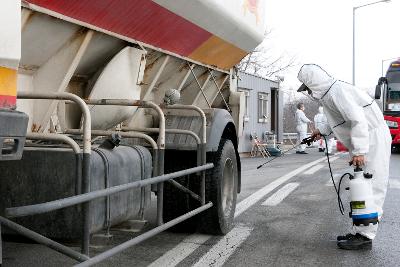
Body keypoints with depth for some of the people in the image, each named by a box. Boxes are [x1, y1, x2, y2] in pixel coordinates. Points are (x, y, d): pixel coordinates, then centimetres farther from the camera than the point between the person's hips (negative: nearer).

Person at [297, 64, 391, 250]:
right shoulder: (328, 93, 14)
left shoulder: (337, 91, -19)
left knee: (370, 189, -8)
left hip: (372, 139, -11)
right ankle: (360, 232, 18)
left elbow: (358, 119, -27)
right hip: (364, 143, 11)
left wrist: (359, 151, -28)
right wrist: (322, 131, 33)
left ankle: (365, 237, -5)